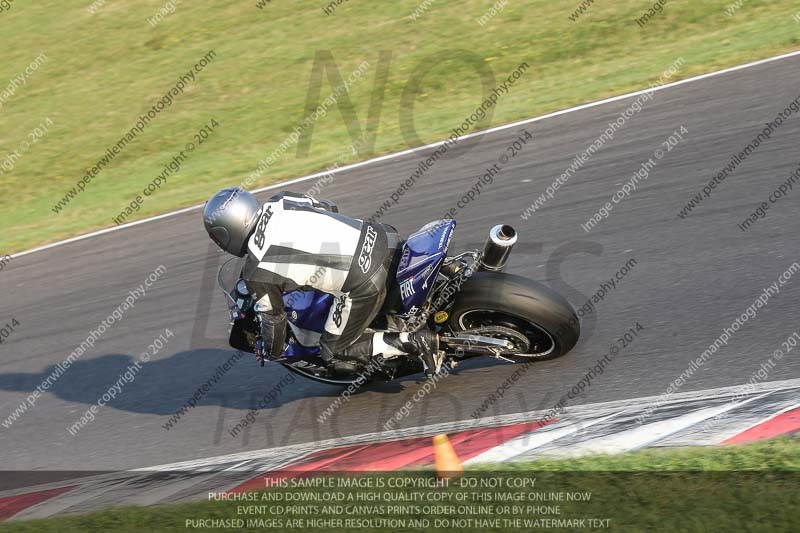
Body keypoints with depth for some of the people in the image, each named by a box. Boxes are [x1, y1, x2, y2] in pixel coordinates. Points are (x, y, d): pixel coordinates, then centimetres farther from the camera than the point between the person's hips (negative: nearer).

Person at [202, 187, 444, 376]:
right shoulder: (278, 203, 11)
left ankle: (415, 341, -1)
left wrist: (270, 352, 29)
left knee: (335, 355, 13)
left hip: (363, 284, -7)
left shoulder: (256, 272, -4)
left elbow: (273, 316, 8)